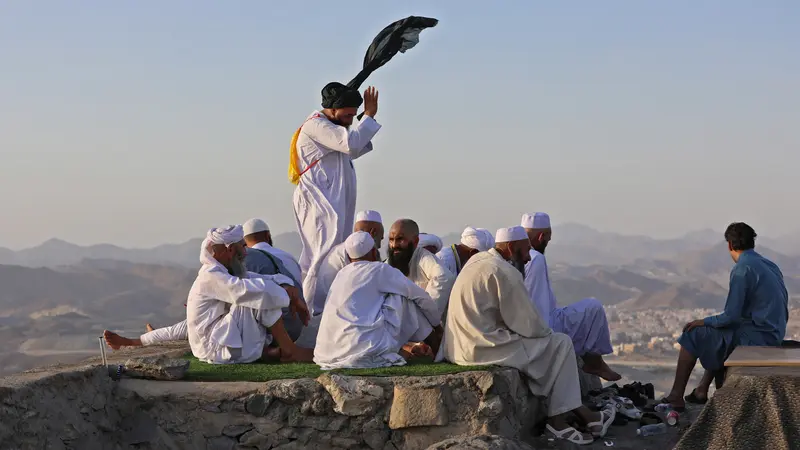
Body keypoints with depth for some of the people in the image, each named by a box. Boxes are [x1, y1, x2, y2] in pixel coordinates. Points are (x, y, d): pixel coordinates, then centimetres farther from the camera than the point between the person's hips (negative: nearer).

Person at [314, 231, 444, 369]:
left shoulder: (341, 274, 21)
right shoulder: (380, 270, 4)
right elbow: (421, 296, 14)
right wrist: (437, 324, 33)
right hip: (366, 352, -6)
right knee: (404, 296, 13)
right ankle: (438, 348, 22)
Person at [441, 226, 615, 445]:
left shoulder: (479, 260, 14)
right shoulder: (505, 272, -15)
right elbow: (528, 325, -12)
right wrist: (547, 333, 9)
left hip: (463, 346, 10)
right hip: (483, 349, -10)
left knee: (549, 341, 19)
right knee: (560, 344, 2)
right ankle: (557, 418, 10)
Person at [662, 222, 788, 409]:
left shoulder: (743, 269, -17)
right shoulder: (770, 266, 11)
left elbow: (731, 316, -19)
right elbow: (783, 313, 16)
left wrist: (704, 322, -2)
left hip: (756, 338, -9)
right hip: (774, 336, 9)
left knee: (693, 335, -1)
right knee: (714, 333, 29)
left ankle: (676, 396, 2)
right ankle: (703, 389, 29)